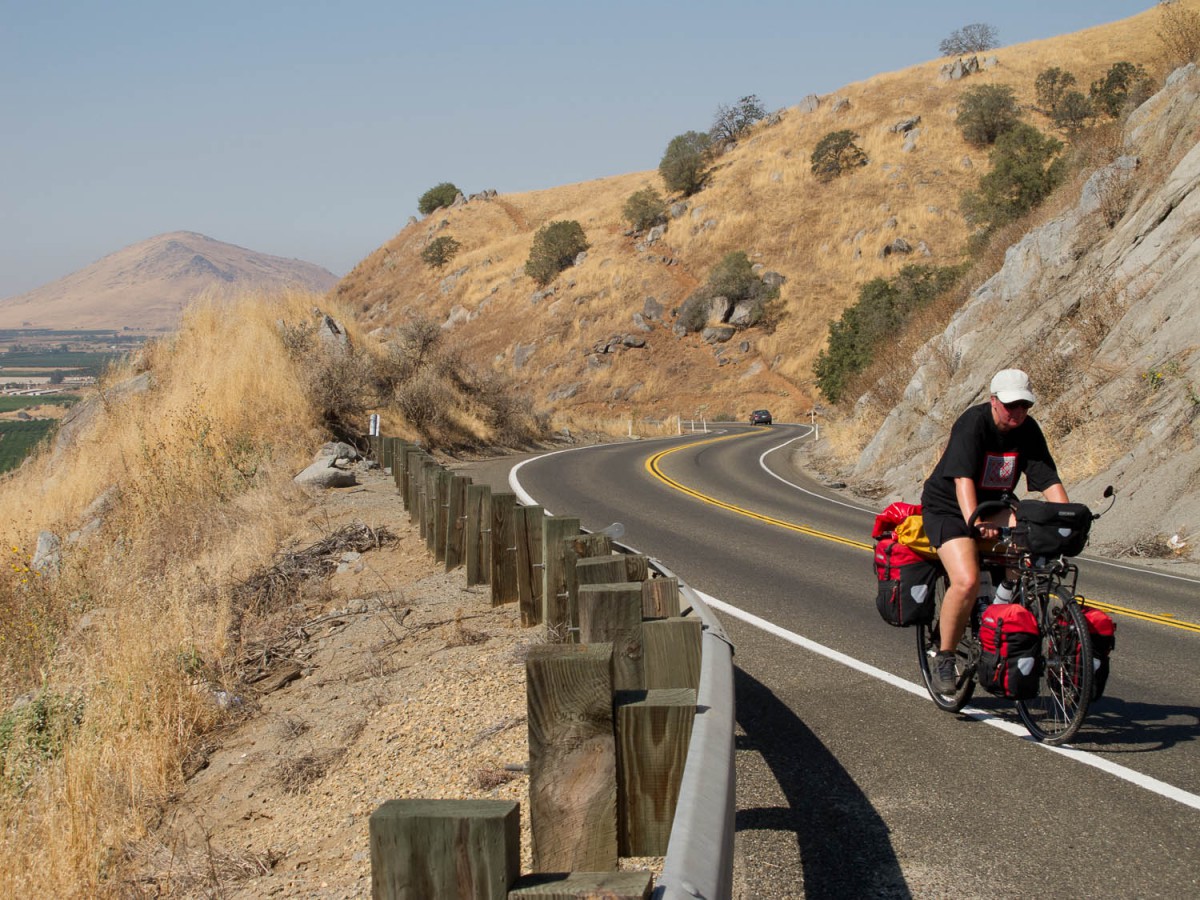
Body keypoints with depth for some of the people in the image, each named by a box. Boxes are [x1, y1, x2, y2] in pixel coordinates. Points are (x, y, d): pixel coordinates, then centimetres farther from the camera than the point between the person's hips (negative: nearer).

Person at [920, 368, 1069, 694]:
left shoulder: (1028, 430, -5)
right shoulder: (973, 423, -22)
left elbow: (1050, 480, -11)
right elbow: (963, 478, -34)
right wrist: (973, 521, -50)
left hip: (993, 507, 5)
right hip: (949, 507, -5)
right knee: (967, 581, -28)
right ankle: (943, 658, -7)